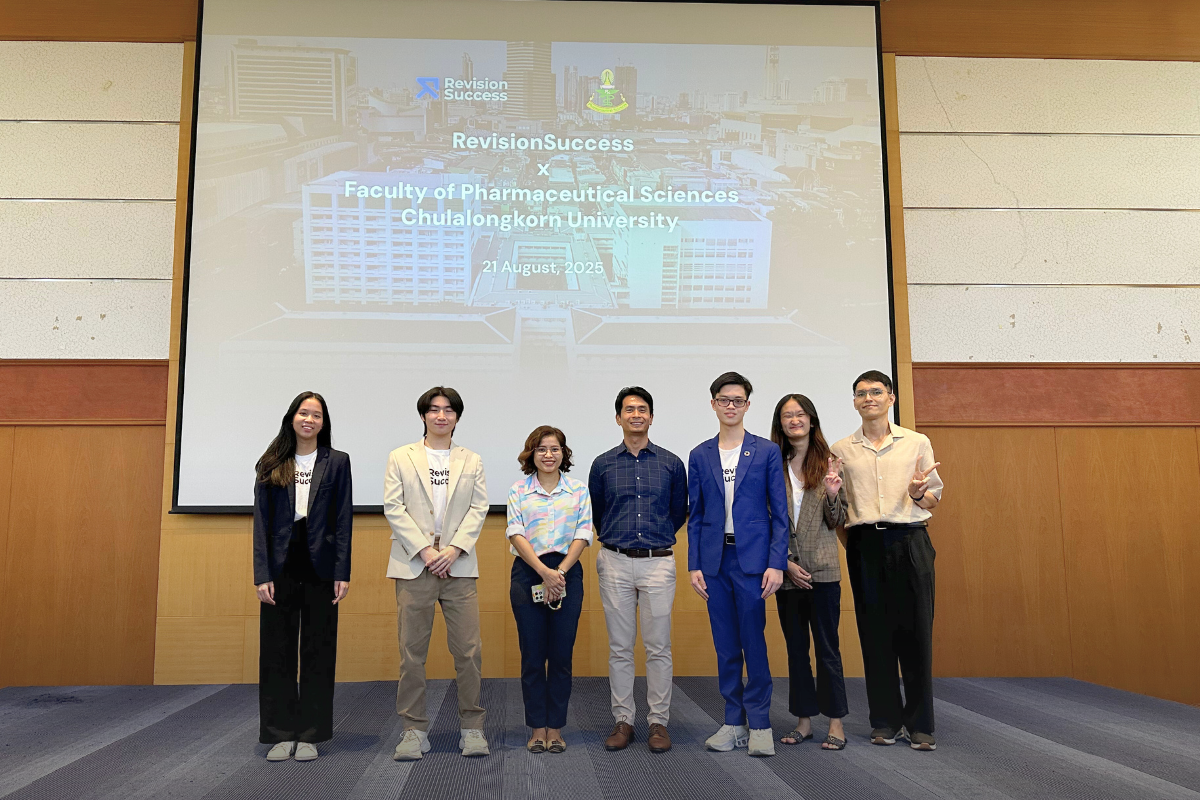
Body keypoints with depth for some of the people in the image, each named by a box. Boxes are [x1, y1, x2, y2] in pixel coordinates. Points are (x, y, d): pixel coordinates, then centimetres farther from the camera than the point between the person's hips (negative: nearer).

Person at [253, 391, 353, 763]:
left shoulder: (337, 462, 4)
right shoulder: (271, 465, 6)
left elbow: (344, 520, 1)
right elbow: (261, 521, 2)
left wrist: (342, 572, -6)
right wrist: (262, 574, -7)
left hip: (319, 567, -1)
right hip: (281, 567, 1)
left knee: (318, 651, 5)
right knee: (277, 651, 5)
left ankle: (310, 735, 14)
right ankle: (281, 734, 15)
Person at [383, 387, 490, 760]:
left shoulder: (471, 461, 13)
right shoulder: (400, 458, 9)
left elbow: (478, 508, 5)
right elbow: (393, 508, 0)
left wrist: (454, 549, -9)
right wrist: (424, 550, -10)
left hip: (459, 565, 1)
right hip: (414, 565, -1)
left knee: (468, 650, -1)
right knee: (411, 652, 2)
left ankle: (472, 727, 11)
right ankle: (414, 730, 12)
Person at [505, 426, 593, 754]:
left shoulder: (579, 490, 7)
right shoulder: (518, 491, 5)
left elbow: (583, 535, 0)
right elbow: (516, 534, -5)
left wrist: (560, 572, -12)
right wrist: (544, 572, -16)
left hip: (567, 573, 1)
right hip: (527, 573, 0)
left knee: (561, 654, 3)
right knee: (532, 654, 3)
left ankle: (555, 728, 14)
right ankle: (537, 728, 14)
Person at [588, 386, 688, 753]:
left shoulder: (671, 463, 5)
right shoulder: (602, 465, 6)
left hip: (658, 562, 0)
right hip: (615, 562, 1)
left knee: (658, 647, 2)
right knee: (619, 647, 6)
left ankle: (659, 722, 13)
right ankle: (623, 720, 16)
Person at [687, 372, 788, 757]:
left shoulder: (767, 452, 2)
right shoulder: (700, 456, 9)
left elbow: (779, 513, 1)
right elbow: (695, 515, 10)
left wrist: (776, 563, -8)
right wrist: (694, 565, 3)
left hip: (752, 559, -3)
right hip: (714, 560, 3)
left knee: (754, 642, -3)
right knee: (725, 646, 8)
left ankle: (760, 725, 10)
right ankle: (734, 722, 19)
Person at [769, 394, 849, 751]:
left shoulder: (829, 463, 2)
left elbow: (838, 522, 3)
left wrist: (832, 495, -16)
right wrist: (784, 561, -6)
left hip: (822, 569, -2)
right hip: (786, 570, 2)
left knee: (827, 646, 3)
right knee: (795, 647, 10)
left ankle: (836, 723, 12)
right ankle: (804, 720, 20)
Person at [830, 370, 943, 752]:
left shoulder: (917, 443, 8)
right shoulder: (841, 450, 10)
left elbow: (933, 501, 11)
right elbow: (839, 509, 13)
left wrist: (918, 493, -10)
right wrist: (852, 546, -6)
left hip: (909, 542, -1)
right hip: (864, 545, 1)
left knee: (915, 632, -2)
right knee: (874, 634, 3)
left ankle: (920, 724, 8)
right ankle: (885, 721, 15)